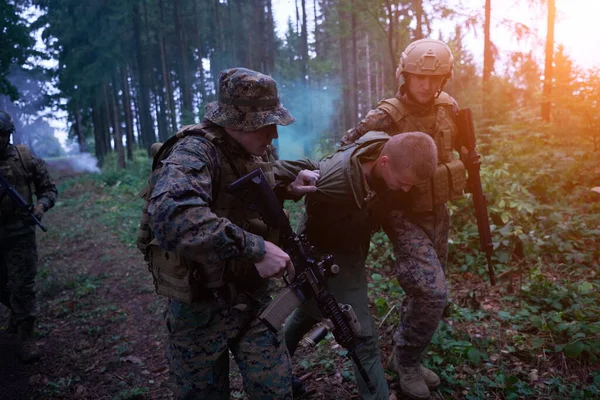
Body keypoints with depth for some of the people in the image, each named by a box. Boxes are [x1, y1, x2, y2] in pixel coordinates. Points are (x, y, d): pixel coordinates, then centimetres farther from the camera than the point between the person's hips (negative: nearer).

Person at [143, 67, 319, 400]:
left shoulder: (255, 149, 1)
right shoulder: (195, 150, -23)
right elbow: (171, 216, -43)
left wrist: (288, 189, 0)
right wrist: (255, 248, -39)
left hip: (254, 296, 6)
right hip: (201, 305, -5)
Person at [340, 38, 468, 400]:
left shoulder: (448, 107, 0)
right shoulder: (385, 118, -20)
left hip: (439, 212, 7)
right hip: (405, 215, -7)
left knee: (428, 293, 17)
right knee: (433, 293, -17)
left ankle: (409, 357, 39)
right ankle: (407, 361, 10)